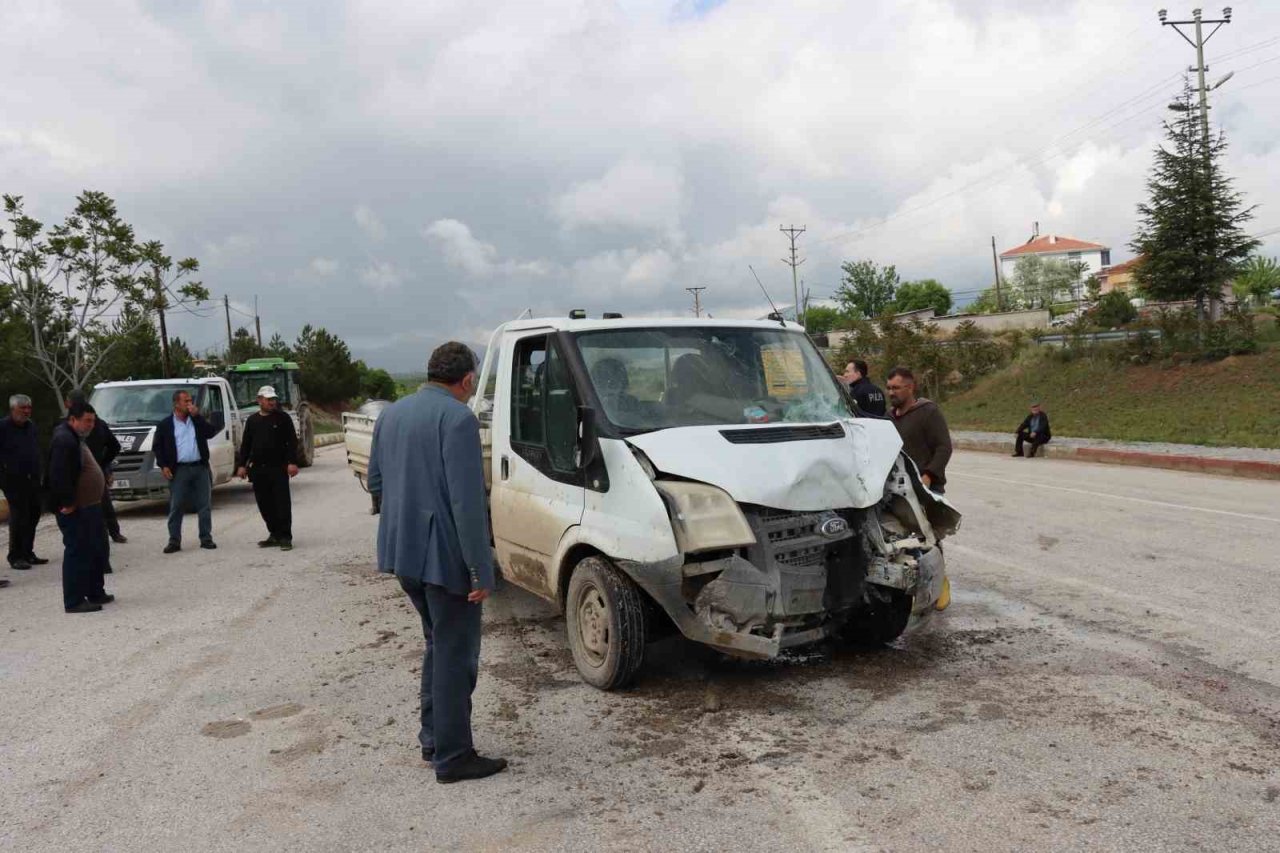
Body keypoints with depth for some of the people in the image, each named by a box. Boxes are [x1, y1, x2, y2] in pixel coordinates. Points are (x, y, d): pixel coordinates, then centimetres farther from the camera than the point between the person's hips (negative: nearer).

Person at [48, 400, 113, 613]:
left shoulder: (75, 438, 17)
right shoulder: (63, 440, -18)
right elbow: (59, 476, -25)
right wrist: (67, 503, -23)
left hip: (89, 506, 11)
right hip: (75, 510, -11)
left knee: (98, 550, 16)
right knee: (77, 552, -5)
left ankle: (95, 593, 27)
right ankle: (74, 601, 1)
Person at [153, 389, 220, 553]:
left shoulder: (198, 420, 10)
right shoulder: (165, 425, 4)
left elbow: (211, 432, -6)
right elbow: (158, 447, 5)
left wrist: (196, 416, -9)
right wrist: (163, 466, -6)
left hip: (200, 468, 2)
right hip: (179, 470, -2)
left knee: (204, 505, 4)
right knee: (176, 507, 1)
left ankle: (206, 539, 11)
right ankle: (174, 541, 7)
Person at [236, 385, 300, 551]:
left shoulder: (283, 418, 1)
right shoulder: (252, 420, 14)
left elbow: (292, 442, -3)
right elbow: (245, 444, 16)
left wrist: (292, 462, -13)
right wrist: (241, 464, 8)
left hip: (278, 468, -4)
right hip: (258, 469, 4)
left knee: (282, 504, -6)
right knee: (265, 505, 7)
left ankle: (285, 537, -4)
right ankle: (274, 534, 17)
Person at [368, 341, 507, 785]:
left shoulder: (391, 414, 10)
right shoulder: (458, 418, -17)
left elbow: (376, 483, 17)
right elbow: (468, 502, -21)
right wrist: (482, 570, -18)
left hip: (402, 550, 8)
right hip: (444, 554, -8)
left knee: (439, 643, 23)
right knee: (456, 654, 4)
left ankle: (433, 737, 32)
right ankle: (452, 756, 13)